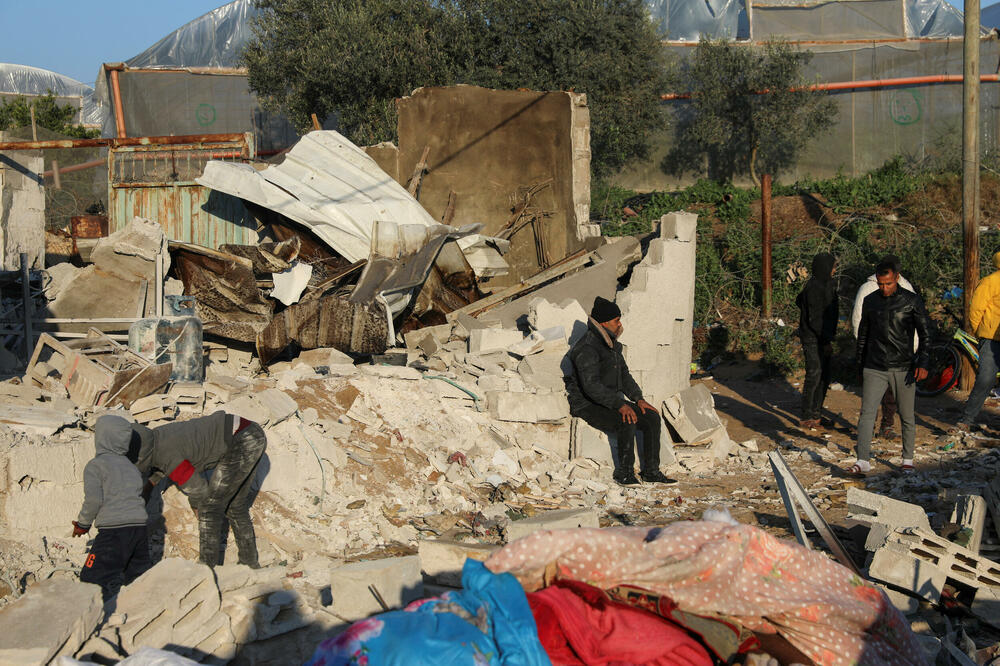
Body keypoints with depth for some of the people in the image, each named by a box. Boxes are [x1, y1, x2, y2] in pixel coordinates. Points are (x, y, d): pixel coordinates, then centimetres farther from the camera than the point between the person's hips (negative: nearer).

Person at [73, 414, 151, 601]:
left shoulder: (95, 465, 0)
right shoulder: (130, 466, 20)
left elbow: (93, 500, -8)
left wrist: (83, 524, 8)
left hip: (113, 530, -7)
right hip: (139, 526, 7)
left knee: (92, 579, -8)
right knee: (138, 578, 16)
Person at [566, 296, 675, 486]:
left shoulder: (612, 344, 11)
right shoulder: (587, 348, -20)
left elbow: (623, 374, 17)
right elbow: (591, 385, -28)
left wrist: (638, 399, 1)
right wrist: (620, 404, -34)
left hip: (610, 402, 9)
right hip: (587, 406, -9)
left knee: (652, 417, -6)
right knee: (628, 421, -32)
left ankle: (651, 471, -2)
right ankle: (625, 472, -17)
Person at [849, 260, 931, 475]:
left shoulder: (912, 301, -2)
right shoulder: (870, 301, 7)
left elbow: (925, 333, -2)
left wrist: (922, 363, -14)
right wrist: (860, 364, 19)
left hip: (903, 368, -2)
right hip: (874, 368, 2)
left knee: (907, 417, 7)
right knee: (866, 413, -10)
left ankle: (908, 460, 23)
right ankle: (863, 462, -11)